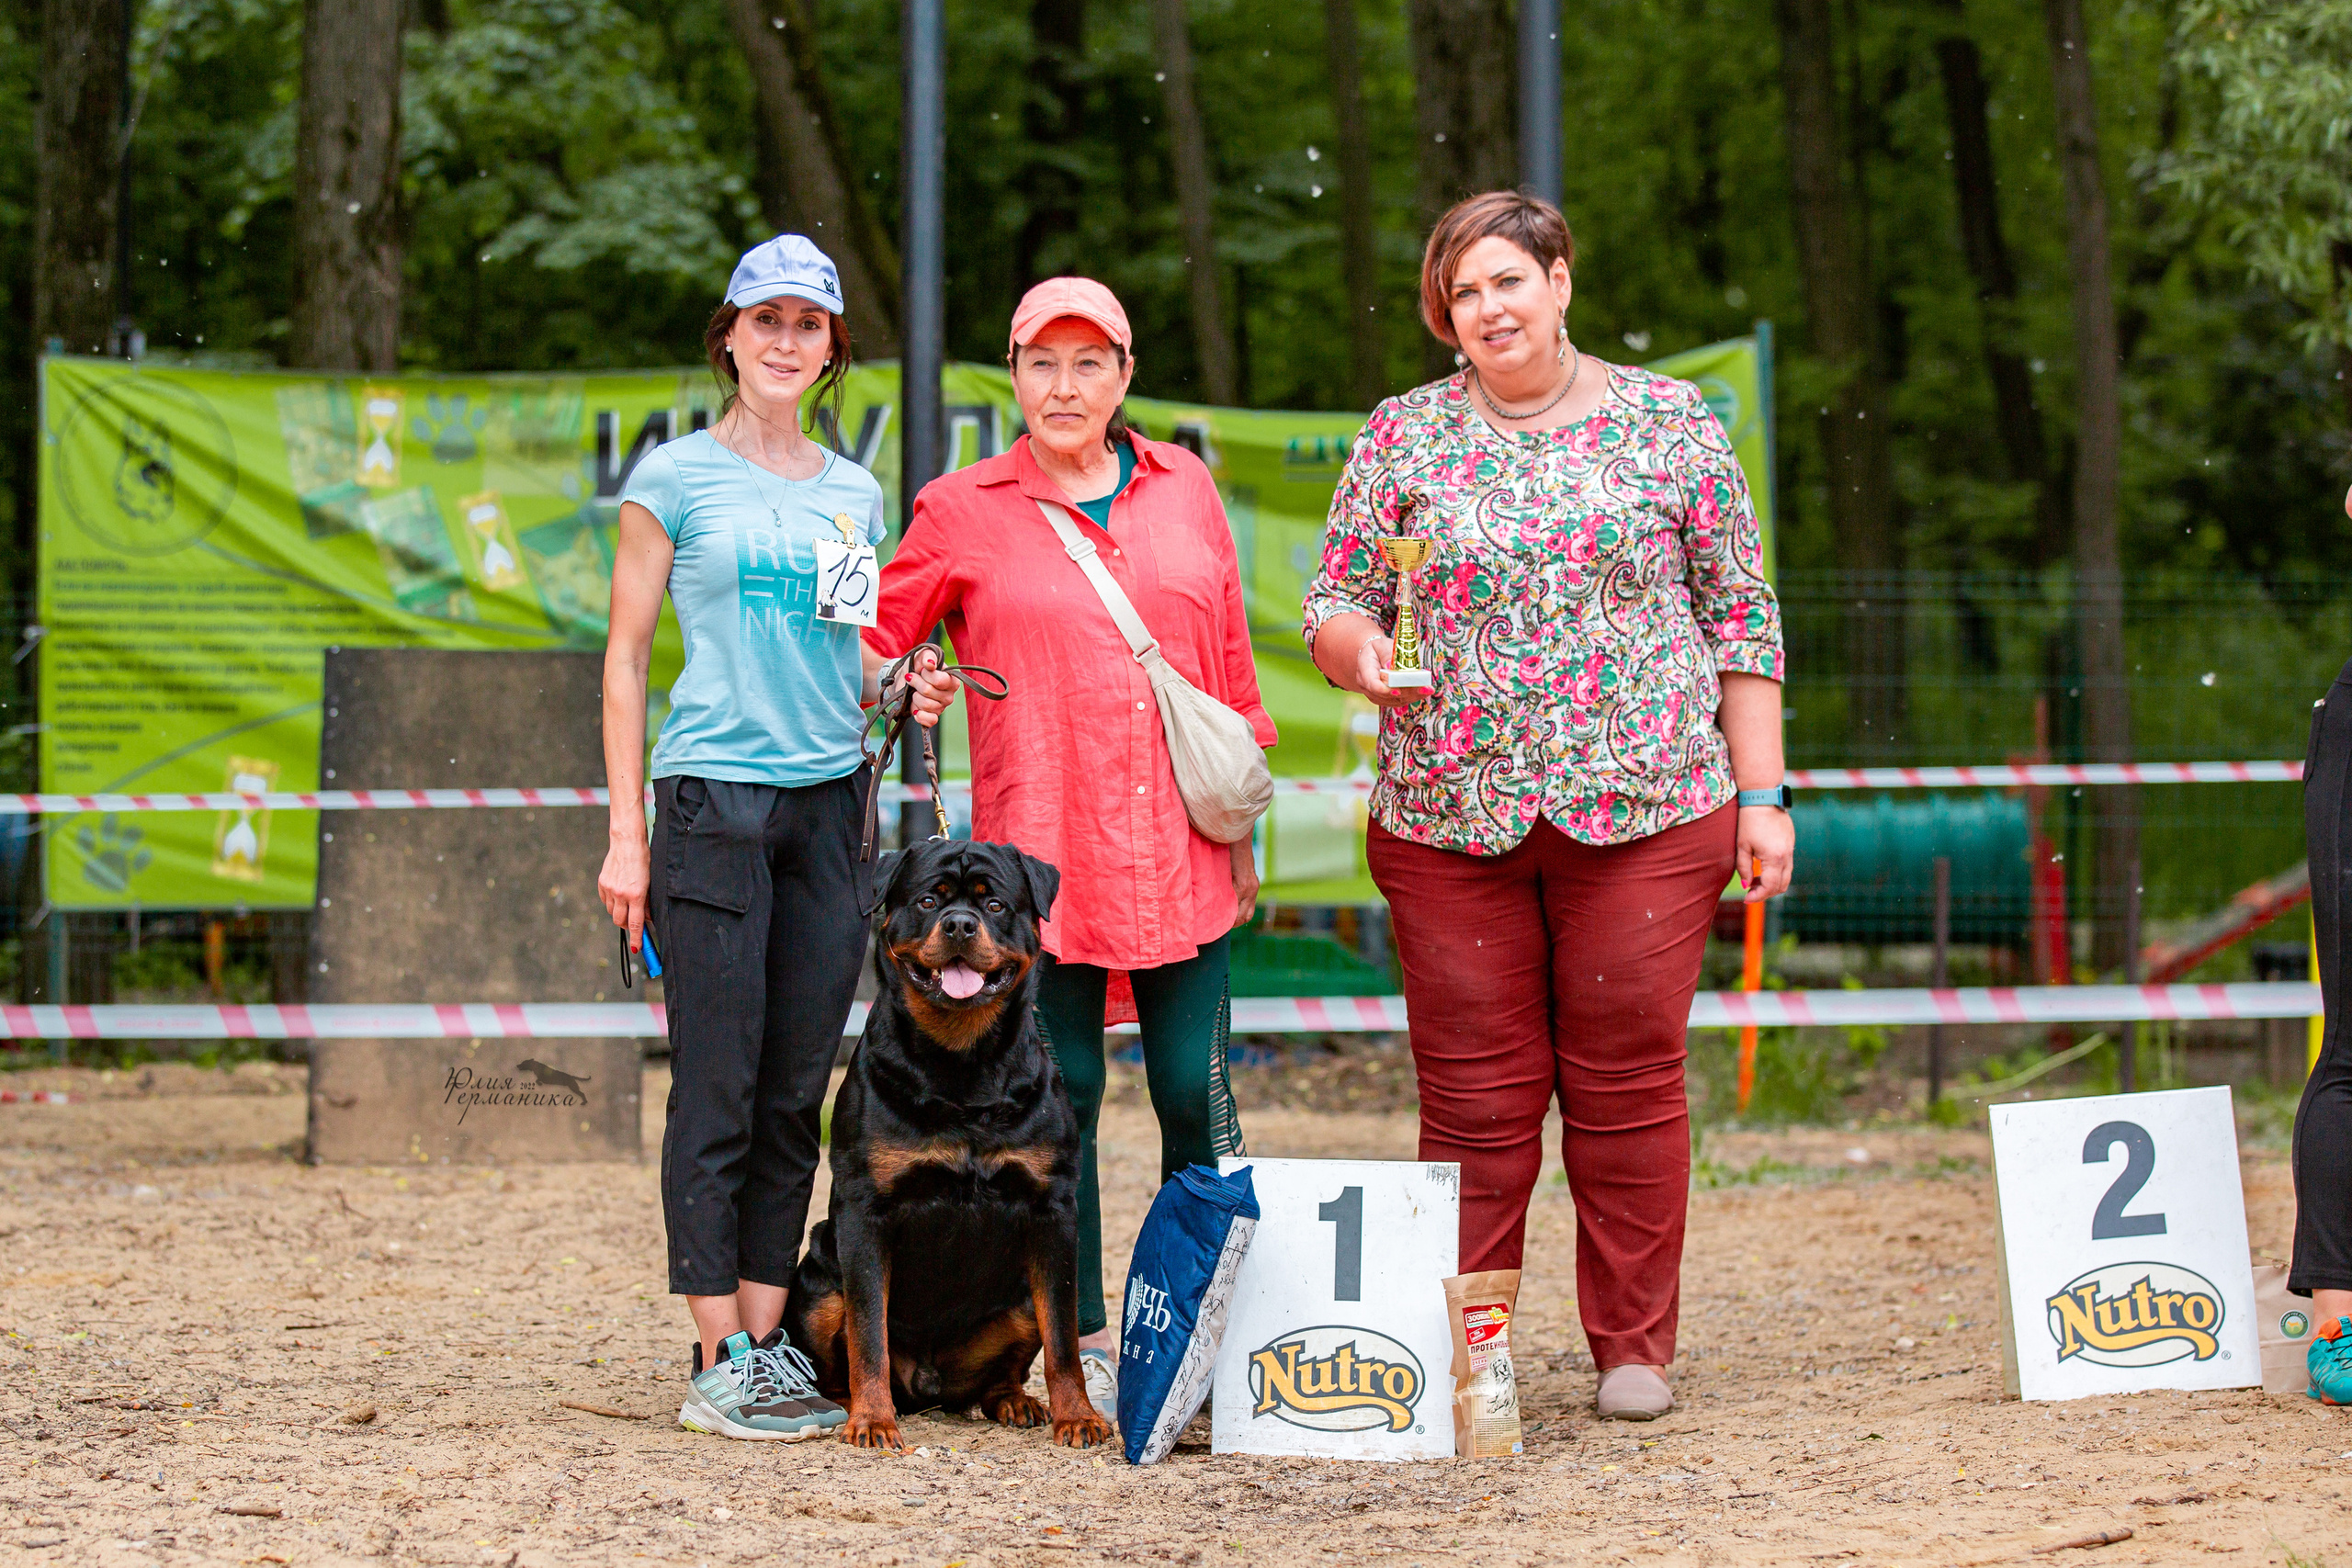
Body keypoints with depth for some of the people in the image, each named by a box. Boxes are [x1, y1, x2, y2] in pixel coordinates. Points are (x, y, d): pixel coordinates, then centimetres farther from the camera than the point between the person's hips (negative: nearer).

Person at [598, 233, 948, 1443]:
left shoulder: (854, 493, 14)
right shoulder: (678, 477, 1)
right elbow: (627, 652, 0)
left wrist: (900, 694, -2)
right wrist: (627, 830, -6)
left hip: (829, 799, 5)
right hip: (712, 796, -5)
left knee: (798, 1091, 5)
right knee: (717, 1089, -5)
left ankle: (766, 1336, 11)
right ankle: (718, 1362, -3)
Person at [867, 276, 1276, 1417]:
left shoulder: (1184, 489, 11)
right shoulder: (961, 513, 4)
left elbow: (1230, 663, 15)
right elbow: (868, 647, 11)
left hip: (1180, 856, 2)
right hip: (1044, 852, -2)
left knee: (1197, 1094, 1)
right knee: (1063, 1096, 1)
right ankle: (1084, 1344, 9)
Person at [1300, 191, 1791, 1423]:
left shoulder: (1668, 424, 6)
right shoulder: (1403, 436, 8)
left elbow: (1740, 619, 8)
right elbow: (1333, 605, 10)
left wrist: (1761, 794, 3)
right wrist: (1361, 649, -14)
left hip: (1645, 811, -1)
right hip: (1448, 816, 1)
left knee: (1629, 1085, 0)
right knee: (1472, 1096, 1)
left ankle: (1634, 1347, 10)